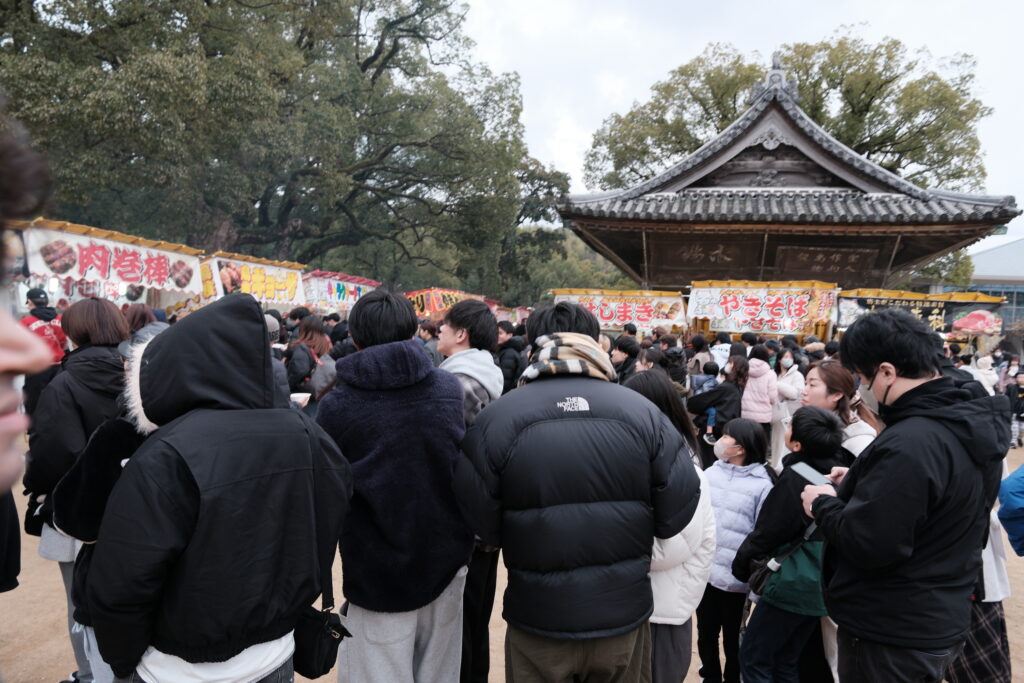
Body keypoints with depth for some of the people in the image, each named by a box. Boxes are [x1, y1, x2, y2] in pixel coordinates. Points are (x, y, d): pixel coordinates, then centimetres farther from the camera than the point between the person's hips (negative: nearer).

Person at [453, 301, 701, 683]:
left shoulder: (497, 418, -14)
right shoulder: (643, 411, -11)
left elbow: (479, 523, -8)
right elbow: (678, 511, -6)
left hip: (537, 620, -1)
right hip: (625, 616, 1)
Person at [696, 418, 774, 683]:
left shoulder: (761, 484, -11)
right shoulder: (711, 473, 2)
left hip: (735, 577, -4)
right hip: (704, 571, 4)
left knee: (733, 638, 16)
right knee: (706, 634, 19)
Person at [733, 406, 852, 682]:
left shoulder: (794, 478, -22)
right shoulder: (841, 469, -5)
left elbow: (766, 531, -14)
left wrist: (740, 566, 0)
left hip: (793, 585, -8)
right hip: (823, 585, 8)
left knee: (753, 659, 7)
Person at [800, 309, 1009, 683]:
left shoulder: (907, 444, -30)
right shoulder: (973, 424, 2)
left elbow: (867, 545, -30)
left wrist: (825, 504, -13)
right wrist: (862, 483, 7)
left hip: (891, 637, -9)